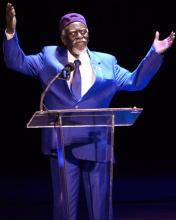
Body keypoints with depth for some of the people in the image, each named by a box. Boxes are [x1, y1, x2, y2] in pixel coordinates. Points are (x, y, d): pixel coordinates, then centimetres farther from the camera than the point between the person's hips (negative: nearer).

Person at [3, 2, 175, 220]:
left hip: (95, 145, 1)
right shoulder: (49, 57, 8)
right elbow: (16, 62, 4)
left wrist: (155, 54, -3)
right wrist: (11, 32, -10)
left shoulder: (106, 62, 9)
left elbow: (135, 81, 8)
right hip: (62, 144, -1)